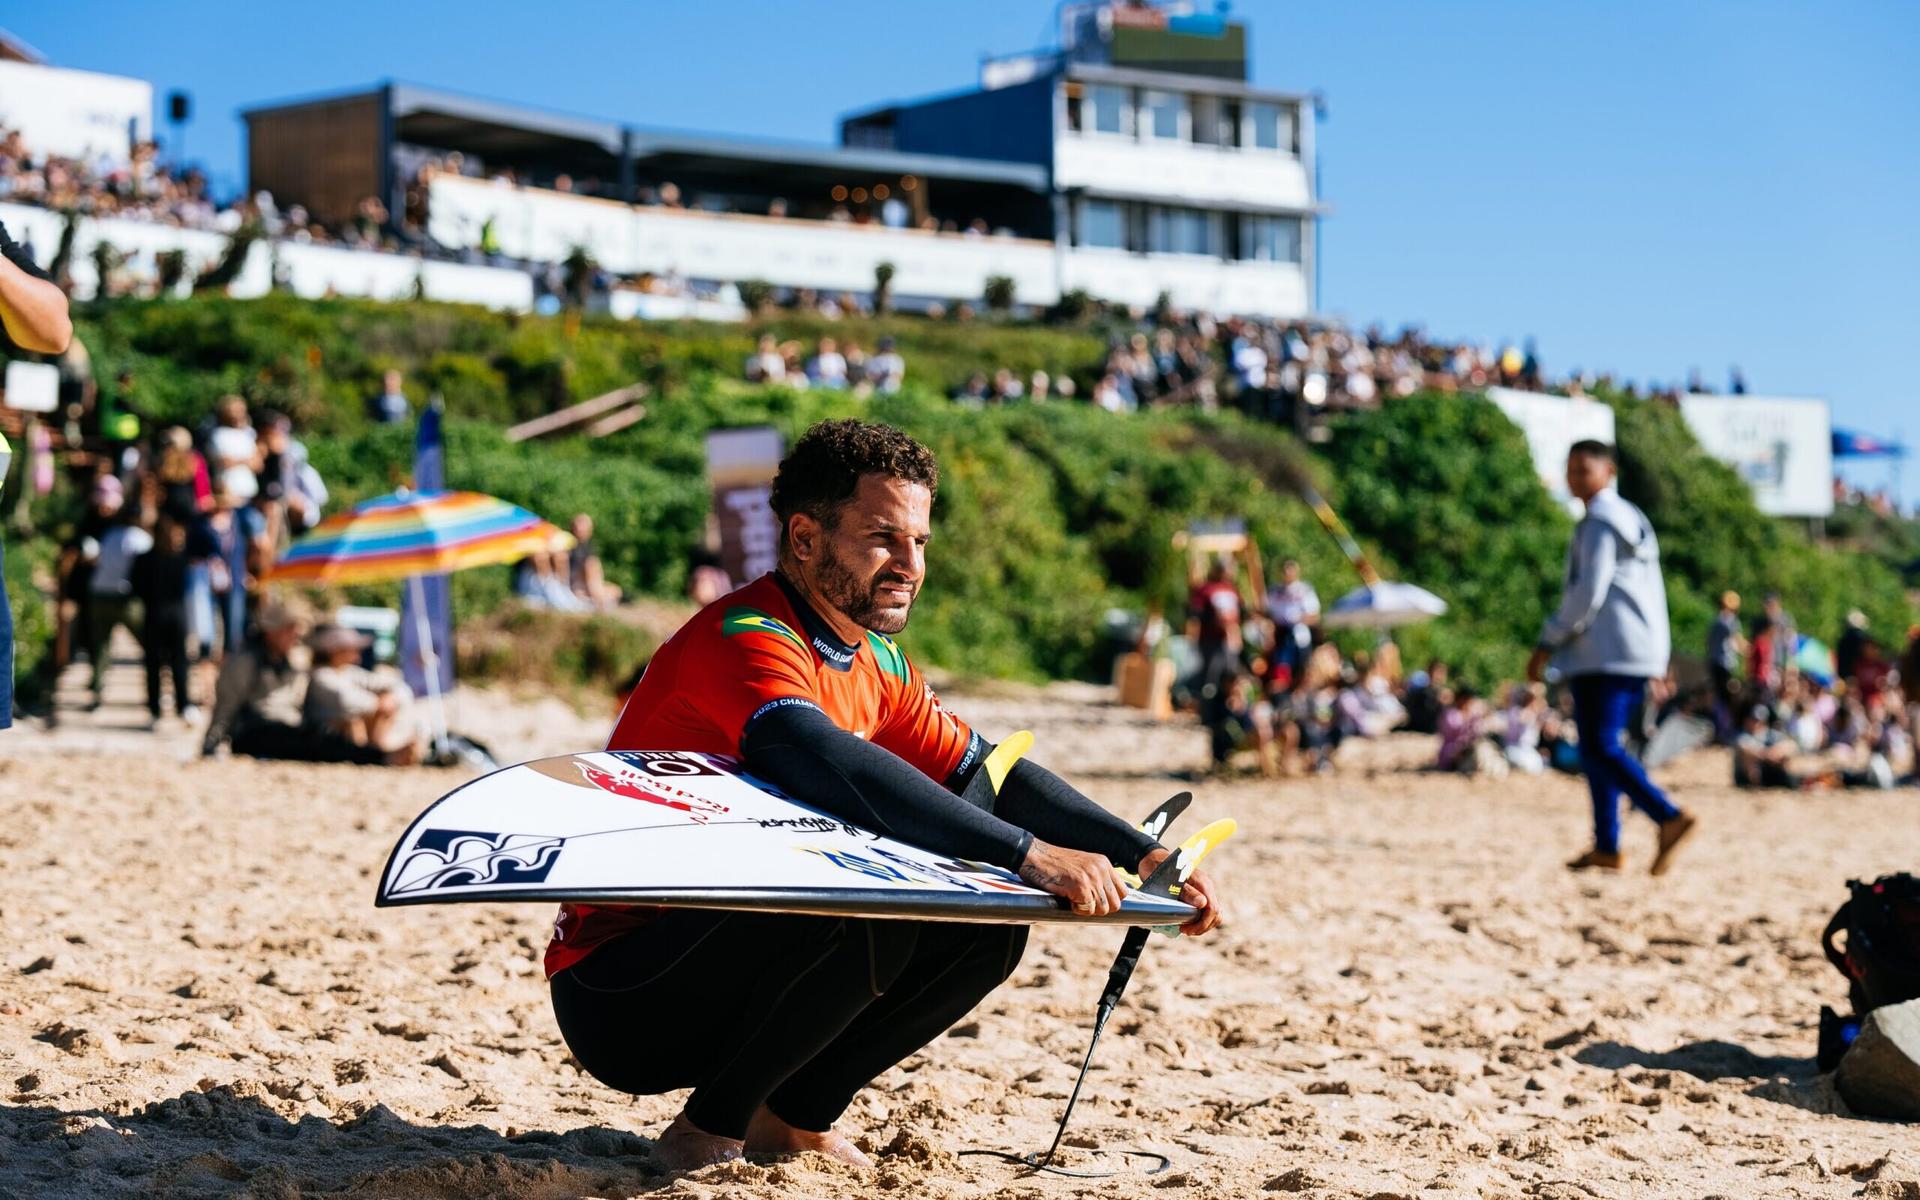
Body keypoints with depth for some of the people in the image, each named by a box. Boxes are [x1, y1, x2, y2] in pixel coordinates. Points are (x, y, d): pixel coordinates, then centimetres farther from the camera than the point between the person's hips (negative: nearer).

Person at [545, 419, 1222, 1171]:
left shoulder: (877, 665, 9)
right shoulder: (746, 642, -20)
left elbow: (987, 774, 10)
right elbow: (835, 768, -38)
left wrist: (1143, 854, -4)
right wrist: (1027, 853, -42)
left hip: (729, 955, 9)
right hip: (619, 997, -9)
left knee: (989, 925, 0)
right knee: (874, 905, -31)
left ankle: (792, 1116, 6)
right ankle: (709, 1128, -13)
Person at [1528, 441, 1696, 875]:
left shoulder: (1599, 523, -9)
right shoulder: (1632, 518, 22)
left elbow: (1589, 592, -17)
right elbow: (1650, 591, 24)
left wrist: (1548, 643, -12)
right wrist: (1659, 659, 26)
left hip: (1607, 653, -10)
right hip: (1638, 653, 10)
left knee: (1601, 747, -15)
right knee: (1596, 746, 12)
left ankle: (1669, 816, -30)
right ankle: (1606, 845, 10)